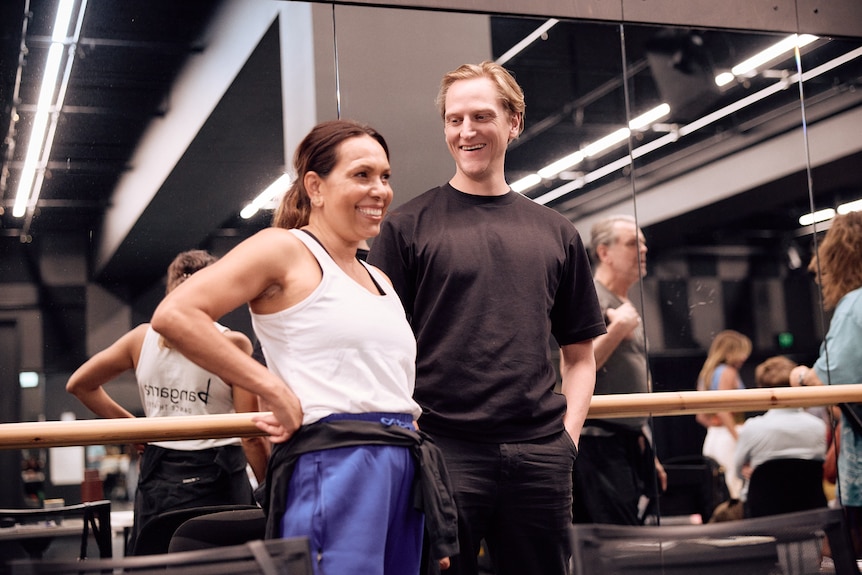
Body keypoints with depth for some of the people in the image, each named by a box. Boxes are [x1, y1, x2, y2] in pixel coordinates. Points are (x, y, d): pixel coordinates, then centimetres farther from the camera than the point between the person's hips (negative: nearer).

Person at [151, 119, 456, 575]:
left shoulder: (380, 281, 21)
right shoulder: (285, 249, -2)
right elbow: (175, 315, -14)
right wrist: (275, 391, -14)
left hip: (403, 466, 8)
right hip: (334, 465, -8)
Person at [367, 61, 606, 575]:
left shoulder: (557, 233, 13)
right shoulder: (407, 226, 3)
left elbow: (580, 353, 16)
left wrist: (568, 433, 2)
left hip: (539, 454, 3)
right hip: (442, 450, -3)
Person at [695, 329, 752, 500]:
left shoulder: (706, 373, 17)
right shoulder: (728, 372, -7)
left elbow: (701, 416, 17)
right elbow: (723, 411, -18)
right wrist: (739, 440, -20)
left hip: (711, 436, 9)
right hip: (728, 437, -9)